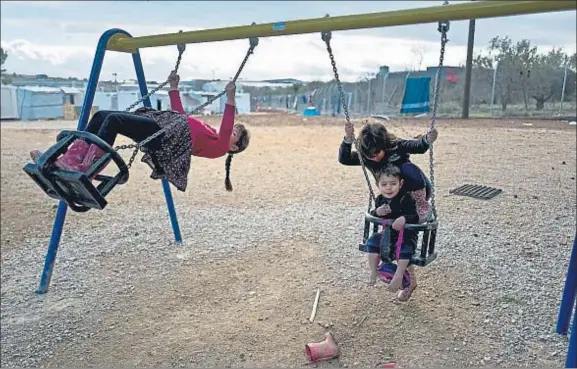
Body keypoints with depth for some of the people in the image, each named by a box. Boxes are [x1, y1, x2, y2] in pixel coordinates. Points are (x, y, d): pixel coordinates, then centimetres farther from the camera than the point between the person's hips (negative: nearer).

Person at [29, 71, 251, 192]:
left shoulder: (219, 147, 5)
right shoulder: (207, 133, 30)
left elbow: (226, 130, -18)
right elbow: (179, 117, 37)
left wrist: (230, 100, -23)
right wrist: (174, 88, 37)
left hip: (165, 140, -10)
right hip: (163, 130, 10)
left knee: (114, 120, -27)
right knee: (102, 116, -4)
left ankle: (84, 168, -26)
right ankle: (72, 157, -10)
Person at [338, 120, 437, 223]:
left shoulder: (396, 145, -16)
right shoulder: (364, 156, -11)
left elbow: (418, 146, -14)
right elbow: (343, 159, -21)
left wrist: (427, 140, -36)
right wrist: (348, 138, -35)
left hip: (418, 189, -3)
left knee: (407, 169, -31)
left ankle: (423, 205, -20)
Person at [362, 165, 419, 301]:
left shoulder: (406, 199, -18)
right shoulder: (380, 200, 0)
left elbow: (414, 217, -25)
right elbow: (373, 217, 6)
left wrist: (404, 218, -46)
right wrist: (377, 212, -18)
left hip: (407, 234, -5)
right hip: (388, 233, 5)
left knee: (404, 249, -33)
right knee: (373, 241, -15)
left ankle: (398, 276, -21)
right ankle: (373, 272, -5)